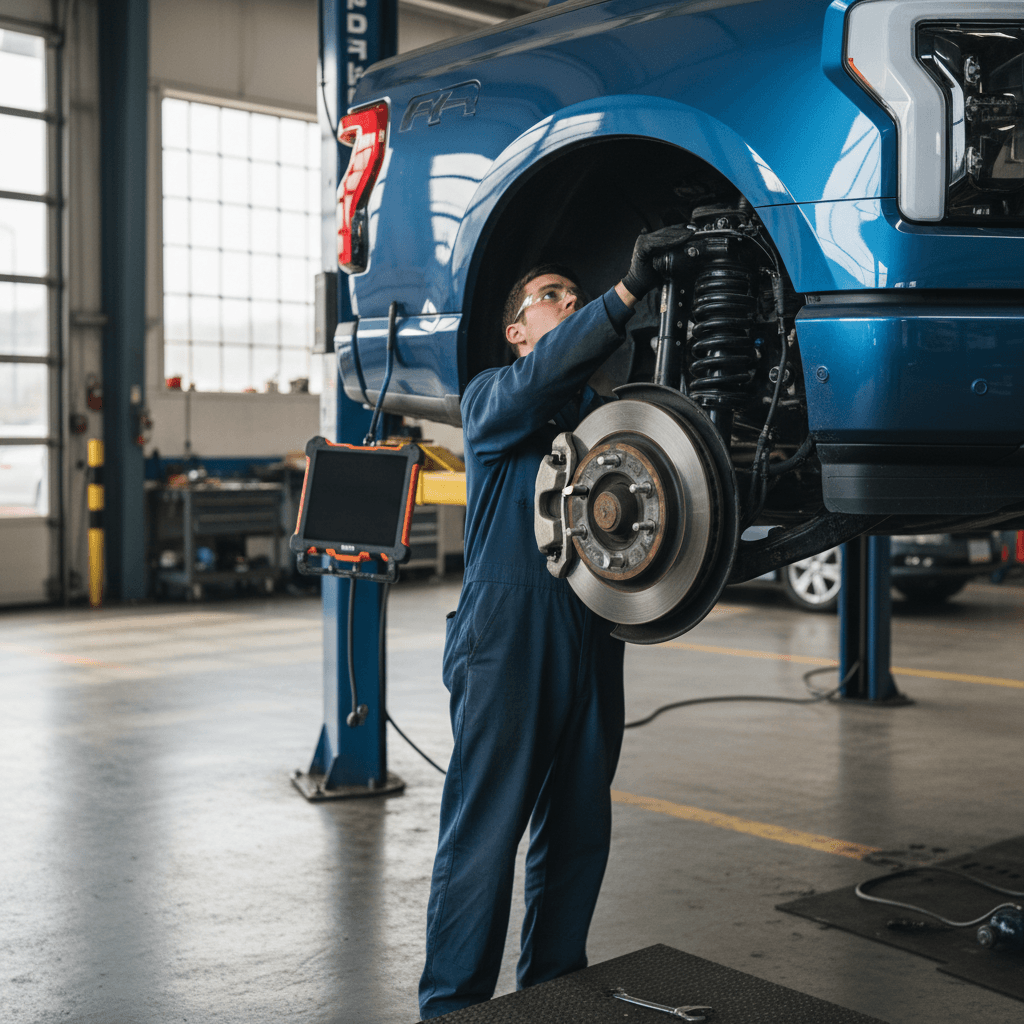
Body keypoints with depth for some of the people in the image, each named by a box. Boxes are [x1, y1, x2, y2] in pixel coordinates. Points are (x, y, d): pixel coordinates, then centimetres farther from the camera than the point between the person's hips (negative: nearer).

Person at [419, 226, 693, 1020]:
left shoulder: (600, 414, 18)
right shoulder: (493, 398, 1)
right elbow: (545, 376, -22)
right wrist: (630, 290, -32)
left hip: (590, 651, 6)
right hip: (506, 649, -6)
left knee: (578, 836, 12)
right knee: (482, 838, -2)